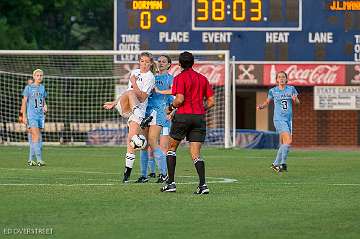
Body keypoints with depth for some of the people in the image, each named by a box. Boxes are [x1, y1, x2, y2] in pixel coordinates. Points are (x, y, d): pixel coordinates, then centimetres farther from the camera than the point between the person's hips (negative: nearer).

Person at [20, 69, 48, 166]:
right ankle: (39, 159, -18)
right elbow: (24, 102, -2)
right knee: (36, 136, -15)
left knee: (34, 138, 7)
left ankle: (30, 159, 13)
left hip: (41, 115, 5)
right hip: (31, 115, -5)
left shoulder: (42, 88, 13)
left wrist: (45, 106, -2)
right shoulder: (29, 87, -2)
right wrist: (24, 116, -7)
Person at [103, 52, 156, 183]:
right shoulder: (134, 72, 16)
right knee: (130, 93, -31)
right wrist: (114, 103, 28)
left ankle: (127, 172, -9)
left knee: (131, 139, -14)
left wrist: (134, 84, -17)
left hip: (139, 108, -4)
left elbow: (142, 98, -10)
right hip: (124, 107, 4)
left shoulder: (150, 77, -3)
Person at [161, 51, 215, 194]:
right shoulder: (203, 79, 12)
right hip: (199, 118, 4)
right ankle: (202, 184, -16)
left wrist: (171, 108, 3)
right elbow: (211, 101, 9)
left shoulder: (180, 78, -4)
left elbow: (179, 99, -15)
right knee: (195, 153, 2)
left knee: (171, 147, 13)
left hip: (183, 115, -4)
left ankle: (171, 182, 8)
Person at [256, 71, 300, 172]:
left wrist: (295, 99, -20)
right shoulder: (273, 91, 2)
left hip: (289, 119, 4)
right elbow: (267, 102, 15)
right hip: (279, 119, -4)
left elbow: (298, 102, 3)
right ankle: (282, 163, -15)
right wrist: (261, 106, -5)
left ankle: (276, 164, 21)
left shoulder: (291, 89, 6)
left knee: (283, 144, 8)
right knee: (288, 140, -20)